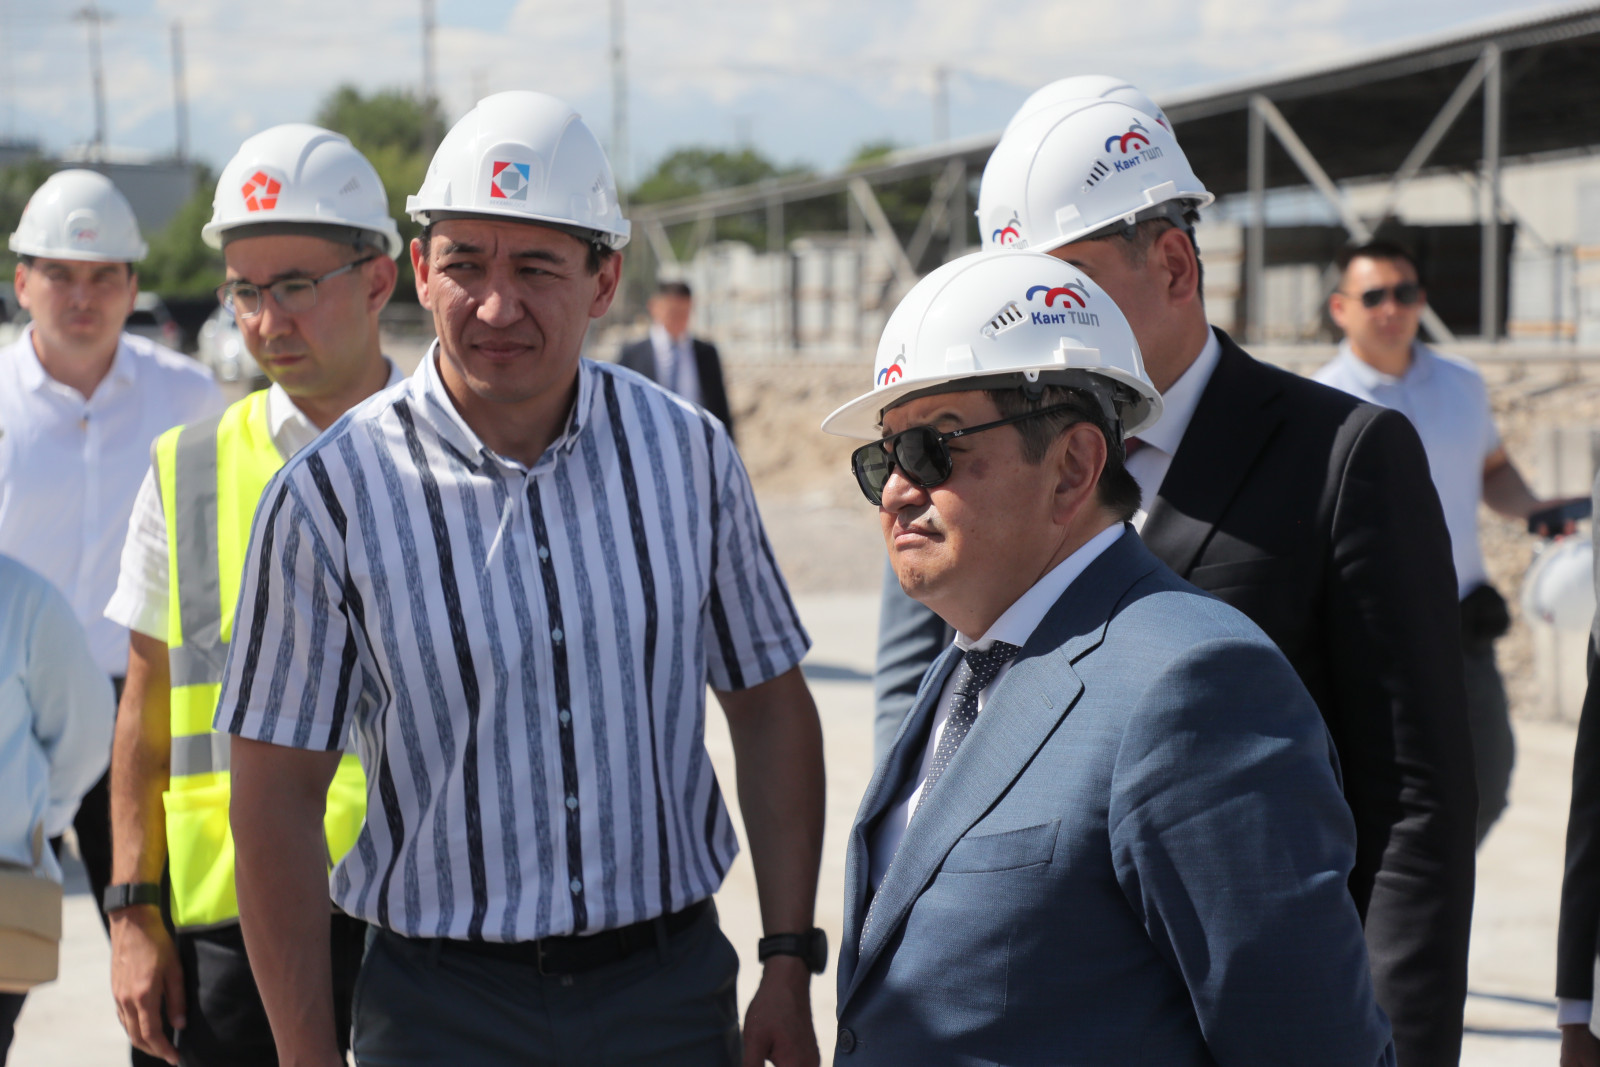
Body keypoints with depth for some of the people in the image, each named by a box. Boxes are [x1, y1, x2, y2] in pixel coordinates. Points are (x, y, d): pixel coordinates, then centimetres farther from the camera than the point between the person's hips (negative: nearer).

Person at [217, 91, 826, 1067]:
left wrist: (790, 962, 2)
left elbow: (770, 705, 7)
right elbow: (277, 800, -7)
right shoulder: (330, 496, -9)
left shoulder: (690, 453, 0)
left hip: (674, 986, 2)